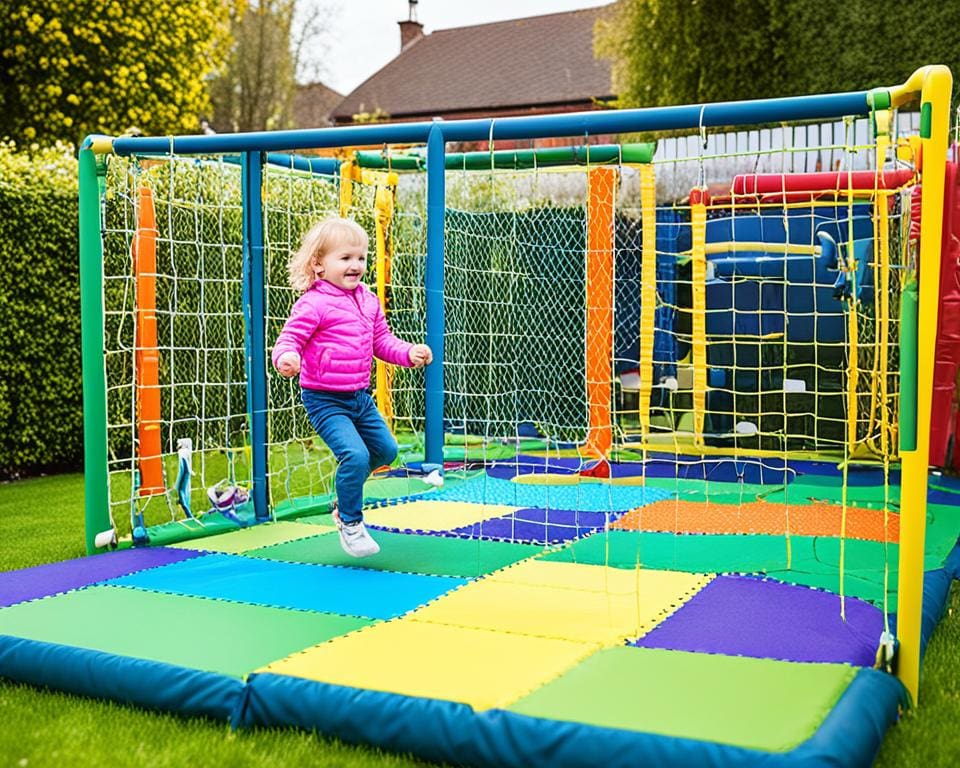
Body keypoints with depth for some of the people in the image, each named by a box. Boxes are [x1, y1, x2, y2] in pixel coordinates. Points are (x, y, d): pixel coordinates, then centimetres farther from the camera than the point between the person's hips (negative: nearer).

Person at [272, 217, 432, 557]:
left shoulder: (368, 301, 7)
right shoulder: (313, 305, -16)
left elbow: (382, 341, 15)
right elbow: (289, 339, -17)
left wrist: (409, 352, -1)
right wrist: (286, 358, -40)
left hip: (360, 396, 8)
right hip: (325, 399, -8)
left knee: (385, 450, 18)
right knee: (356, 455, -20)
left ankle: (346, 497, 42)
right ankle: (350, 523, 2)